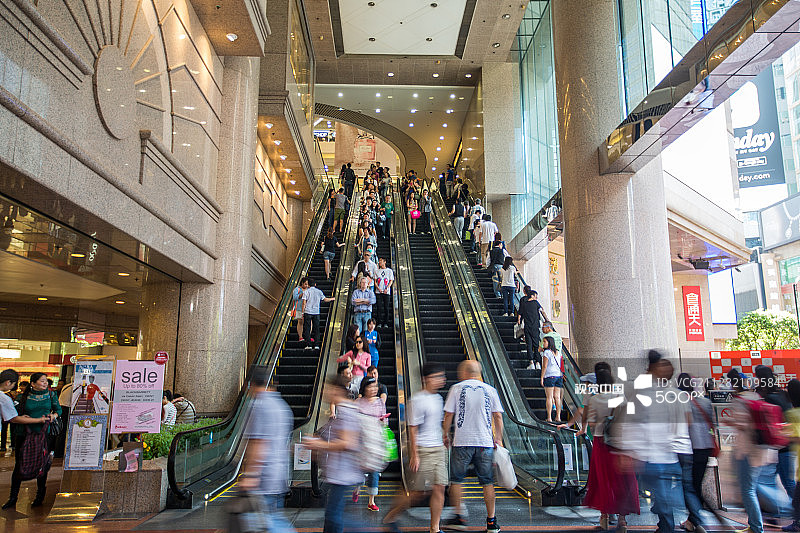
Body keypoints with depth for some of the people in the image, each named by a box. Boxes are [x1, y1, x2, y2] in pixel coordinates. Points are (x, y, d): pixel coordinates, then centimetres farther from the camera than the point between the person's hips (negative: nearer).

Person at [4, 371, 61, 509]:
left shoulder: (51, 394, 7)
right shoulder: (24, 396, 4)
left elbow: (58, 410, 13)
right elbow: (15, 416, 7)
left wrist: (53, 416, -9)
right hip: (24, 434, 0)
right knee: (19, 464, 1)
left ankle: (40, 496, 16)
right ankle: (13, 497, 13)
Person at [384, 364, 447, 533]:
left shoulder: (438, 398, 11)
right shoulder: (418, 400, -14)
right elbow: (413, 429, -14)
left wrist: (444, 445, 21)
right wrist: (414, 455, -16)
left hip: (438, 449, 7)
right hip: (423, 450, -7)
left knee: (439, 488, 2)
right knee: (418, 492, -1)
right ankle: (391, 516, 19)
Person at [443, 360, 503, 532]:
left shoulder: (456, 388, 0)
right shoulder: (490, 390, 6)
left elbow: (448, 415, -1)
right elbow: (498, 416, 4)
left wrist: (445, 435, 11)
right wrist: (498, 439, 12)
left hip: (462, 442, -2)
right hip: (485, 443, 2)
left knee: (456, 479, 11)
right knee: (487, 481, 8)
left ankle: (459, 516, 12)